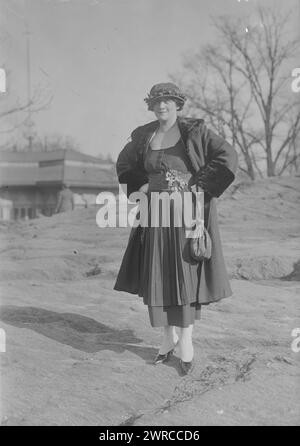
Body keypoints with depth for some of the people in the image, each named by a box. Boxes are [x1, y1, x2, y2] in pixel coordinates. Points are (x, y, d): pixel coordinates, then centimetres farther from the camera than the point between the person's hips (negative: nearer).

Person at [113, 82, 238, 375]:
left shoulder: (194, 130, -3)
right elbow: (124, 164, 21)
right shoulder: (143, 136, 7)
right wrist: (141, 185, 3)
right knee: (159, 276, 6)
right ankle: (169, 338, 22)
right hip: (156, 214, 4)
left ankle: (186, 341, 13)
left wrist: (199, 186, -14)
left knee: (188, 275, -2)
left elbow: (228, 156, -9)